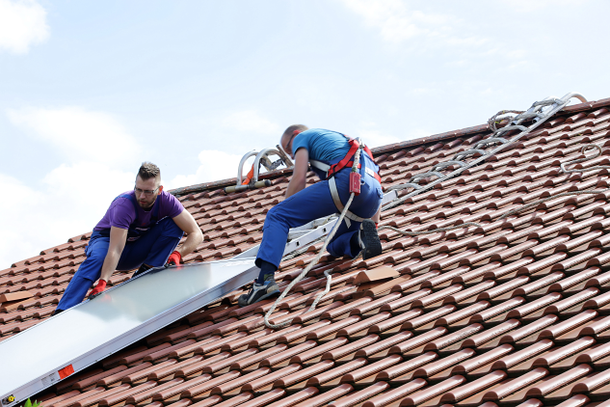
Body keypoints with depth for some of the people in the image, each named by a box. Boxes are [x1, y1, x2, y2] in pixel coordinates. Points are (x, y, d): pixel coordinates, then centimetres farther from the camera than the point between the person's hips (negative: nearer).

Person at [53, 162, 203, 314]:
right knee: (96, 260, -39)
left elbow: (196, 234, -19)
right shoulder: (124, 205, -33)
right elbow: (116, 249, -41)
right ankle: (63, 312, -47)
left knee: (173, 224, -19)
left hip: (136, 252, 4)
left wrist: (177, 253, -36)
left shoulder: (166, 201, -21)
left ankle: (145, 271, -18)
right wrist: (102, 283, -53)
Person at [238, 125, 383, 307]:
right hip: (374, 191, 7)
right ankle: (362, 234, -8)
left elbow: (299, 178, 4)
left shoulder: (302, 137, 20)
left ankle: (265, 279, -22)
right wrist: (374, 220, 38)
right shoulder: (337, 137, 42)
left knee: (277, 215, -3)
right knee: (335, 246, 26)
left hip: (345, 181, -7)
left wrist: (284, 213, 11)